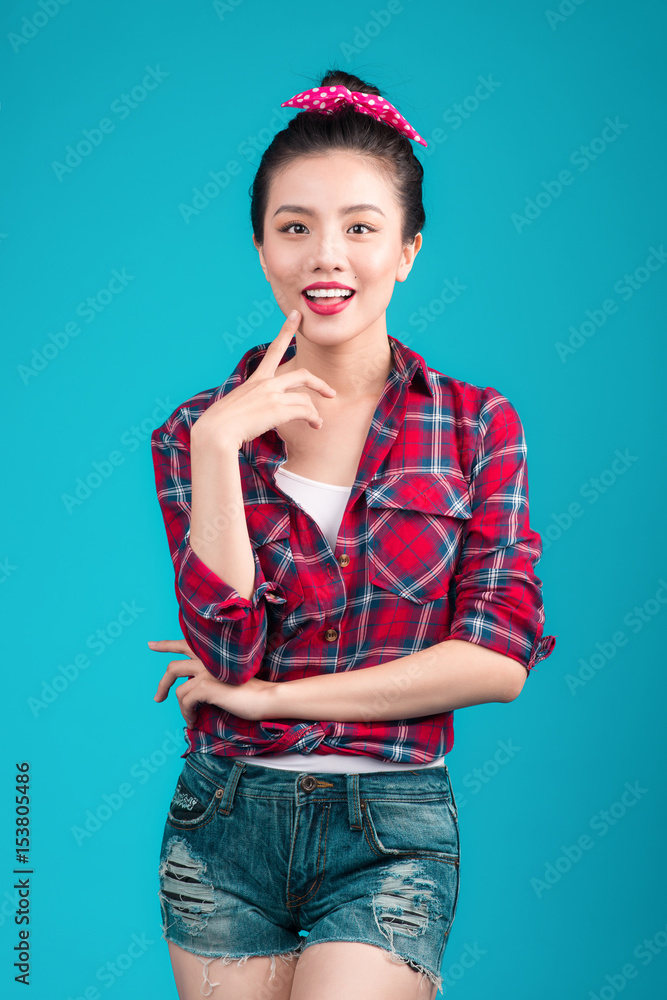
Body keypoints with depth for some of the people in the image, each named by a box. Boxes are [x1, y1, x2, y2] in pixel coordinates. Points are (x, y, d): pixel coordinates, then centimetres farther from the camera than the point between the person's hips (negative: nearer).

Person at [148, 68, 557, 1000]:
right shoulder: (197, 431, 0)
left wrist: (272, 697, -9)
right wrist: (217, 449, -17)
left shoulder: (478, 424, -2)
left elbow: (498, 659, -9)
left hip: (391, 833, -1)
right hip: (224, 821, 2)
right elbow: (230, 650, -10)